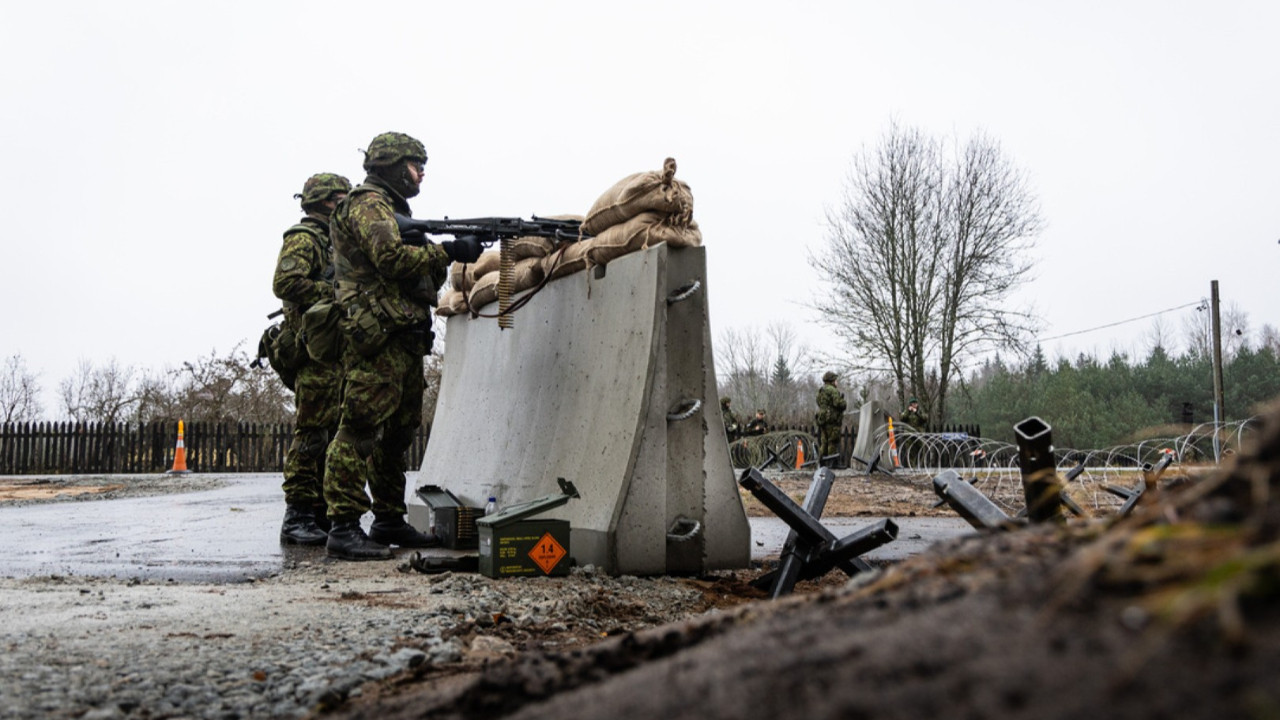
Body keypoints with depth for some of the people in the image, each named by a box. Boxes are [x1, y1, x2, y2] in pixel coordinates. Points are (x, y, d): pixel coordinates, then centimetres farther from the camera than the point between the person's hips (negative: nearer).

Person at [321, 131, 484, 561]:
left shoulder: (396, 211, 26)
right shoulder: (367, 204, -4)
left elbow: (419, 277, 24)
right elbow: (391, 258, -20)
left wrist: (445, 257, 7)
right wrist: (447, 251, -14)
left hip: (405, 340, 11)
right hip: (377, 336, -11)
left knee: (397, 433, 13)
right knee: (360, 429, -13)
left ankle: (389, 521, 21)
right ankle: (344, 528, -15)